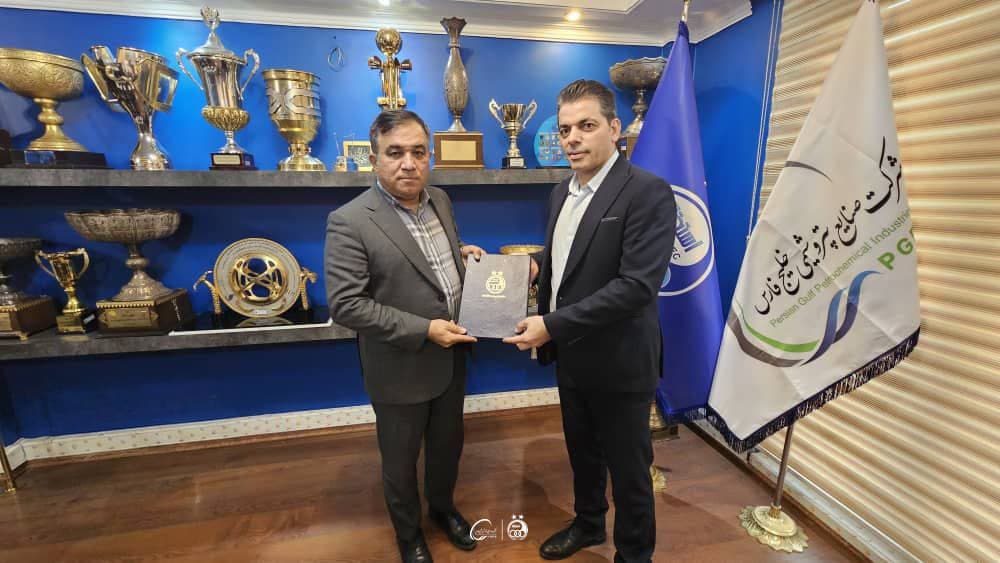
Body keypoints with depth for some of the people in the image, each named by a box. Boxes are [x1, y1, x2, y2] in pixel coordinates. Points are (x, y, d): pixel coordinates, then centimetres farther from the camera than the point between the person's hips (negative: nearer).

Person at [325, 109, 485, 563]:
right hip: (402, 370, -6)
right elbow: (345, 305, -22)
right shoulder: (349, 222, -20)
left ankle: (442, 506, 54)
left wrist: (460, 252, -4)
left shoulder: (439, 199, 1)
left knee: (447, 445, 26)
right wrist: (423, 330, -24)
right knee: (401, 461, 18)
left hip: (452, 358, 6)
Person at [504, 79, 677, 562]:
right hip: (571, 357, 7)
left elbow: (637, 285, -26)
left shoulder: (648, 193, -18)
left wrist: (552, 324, -26)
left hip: (619, 363, -7)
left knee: (628, 468, 15)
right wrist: (537, 267, -4)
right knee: (582, 453, 26)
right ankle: (587, 524, 52)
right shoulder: (562, 192, 6)